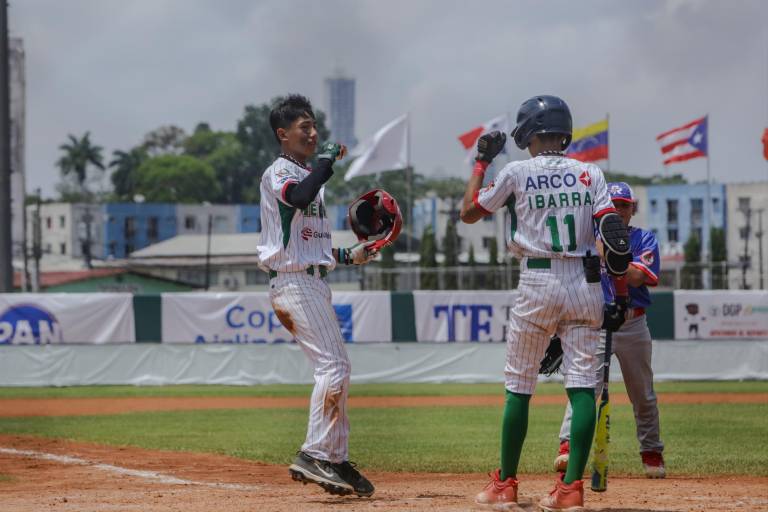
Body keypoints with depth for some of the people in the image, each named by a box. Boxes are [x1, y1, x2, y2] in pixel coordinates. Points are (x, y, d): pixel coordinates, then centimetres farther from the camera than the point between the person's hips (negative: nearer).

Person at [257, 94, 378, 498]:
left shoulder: (306, 176, 22)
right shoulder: (278, 173, -8)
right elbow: (300, 196, -34)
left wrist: (348, 256, 17)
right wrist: (327, 159, -22)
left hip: (314, 282, 10)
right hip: (295, 282, -10)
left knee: (336, 368, 10)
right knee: (332, 365, -17)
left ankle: (337, 461, 12)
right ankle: (314, 456, -18)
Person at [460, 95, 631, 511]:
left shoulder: (517, 173, -1)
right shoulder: (589, 174, 7)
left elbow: (468, 212, 11)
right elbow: (613, 229, -3)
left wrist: (481, 162, 21)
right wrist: (621, 289, 0)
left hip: (538, 283, -2)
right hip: (585, 282, 2)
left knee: (518, 386, 8)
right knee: (582, 384, 0)